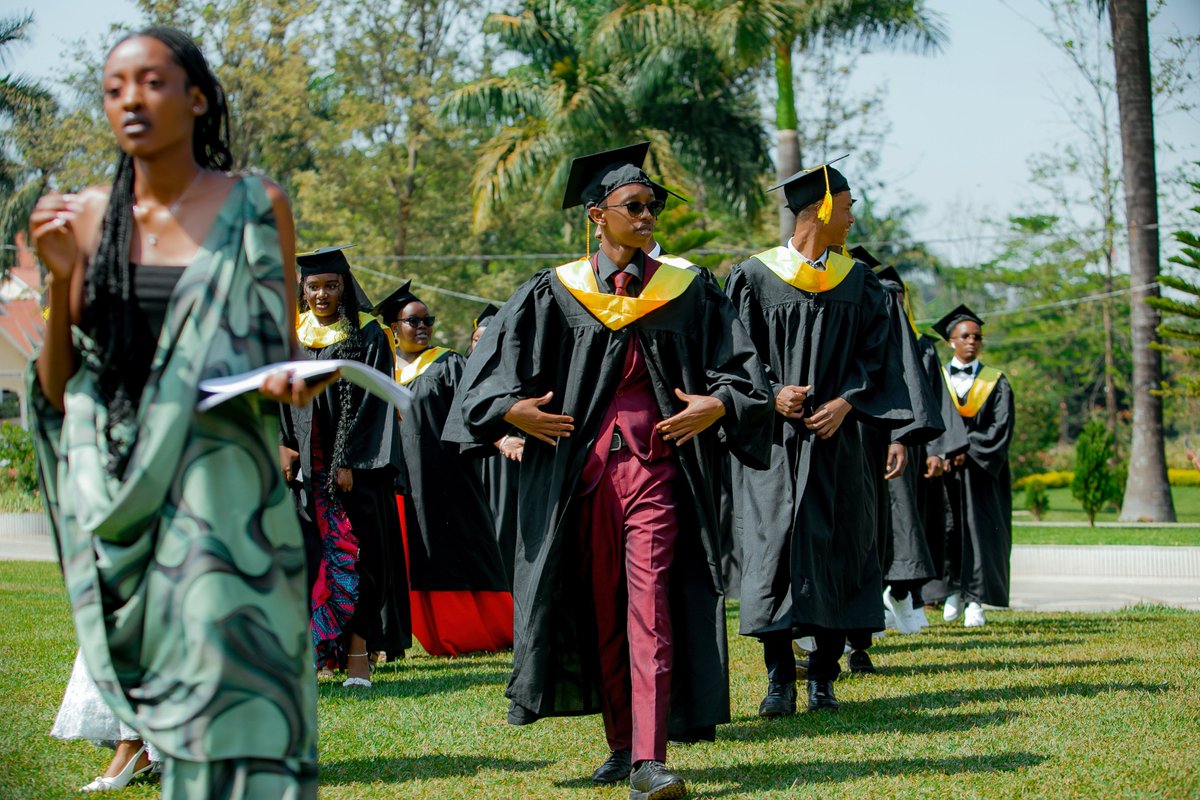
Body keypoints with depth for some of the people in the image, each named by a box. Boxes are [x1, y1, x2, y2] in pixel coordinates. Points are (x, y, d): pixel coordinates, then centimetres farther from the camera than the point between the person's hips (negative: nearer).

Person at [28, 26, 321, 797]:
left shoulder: (256, 208, 3)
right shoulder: (84, 218, 8)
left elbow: (284, 351, 10)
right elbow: (56, 389, 8)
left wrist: (287, 383, -13)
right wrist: (60, 277, -6)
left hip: (220, 483, -3)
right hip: (113, 489, 3)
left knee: (227, 695, -13)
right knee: (160, 694, 2)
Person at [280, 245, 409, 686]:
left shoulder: (368, 336, 0)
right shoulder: (290, 336, 12)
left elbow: (372, 403, -6)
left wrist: (349, 463, -13)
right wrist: (281, 446, -4)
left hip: (354, 467, -4)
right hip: (303, 466, 4)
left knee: (354, 554, -7)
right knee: (308, 556, 1)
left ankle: (357, 650, -9)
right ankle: (323, 648, 6)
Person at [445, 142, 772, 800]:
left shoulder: (687, 291, 7)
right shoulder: (553, 294, 6)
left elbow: (740, 368, 7)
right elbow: (494, 366, 7)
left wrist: (718, 406, -12)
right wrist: (512, 409, -10)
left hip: (656, 464, -2)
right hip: (581, 467, 2)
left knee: (649, 603, -13)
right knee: (599, 607, 8)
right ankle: (621, 744, 23)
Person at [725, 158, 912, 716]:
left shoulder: (859, 283, 10)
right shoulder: (754, 277, 2)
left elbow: (874, 355, 6)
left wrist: (844, 403, -9)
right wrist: (771, 395, -14)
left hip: (835, 436, 3)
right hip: (773, 439, -3)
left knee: (835, 553, 1)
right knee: (774, 549, -8)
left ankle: (823, 678, 8)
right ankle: (779, 680, -3)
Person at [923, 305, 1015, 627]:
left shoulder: (995, 382, 8)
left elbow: (1001, 428, -2)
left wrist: (969, 451, -13)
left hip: (982, 471, 0)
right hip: (943, 469, 0)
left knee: (979, 531, -5)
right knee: (946, 526, -5)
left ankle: (975, 601, -5)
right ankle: (953, 592, 11)